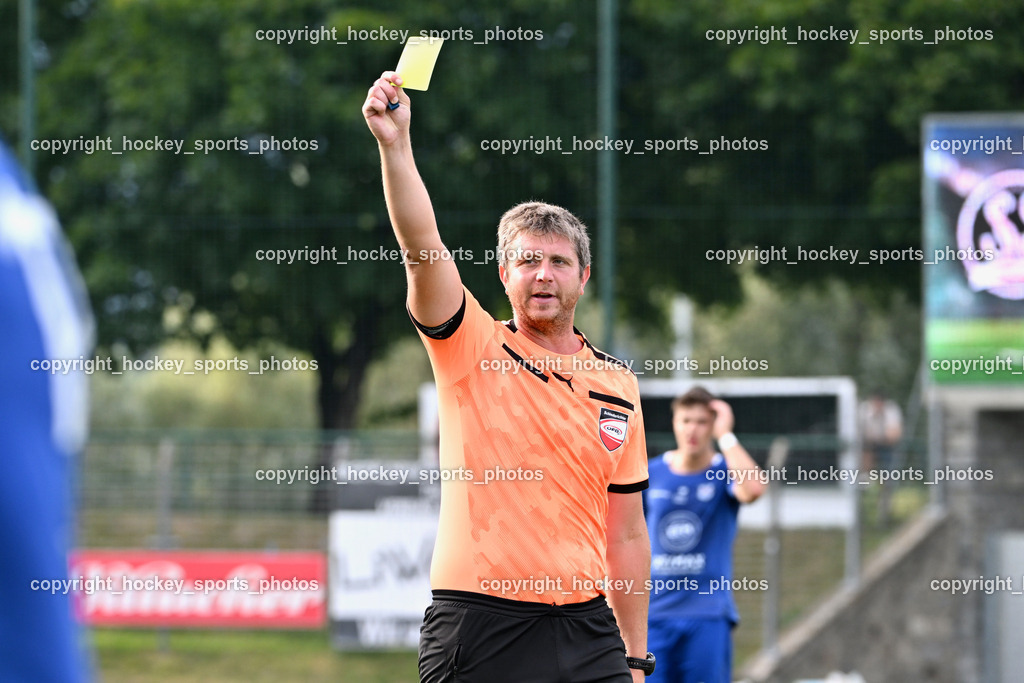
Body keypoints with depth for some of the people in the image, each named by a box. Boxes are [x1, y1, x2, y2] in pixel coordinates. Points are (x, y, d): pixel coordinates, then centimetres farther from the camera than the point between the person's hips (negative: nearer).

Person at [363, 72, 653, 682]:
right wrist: (395, 143, -27)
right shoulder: (471, 349, 3)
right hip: (478, 626, -3)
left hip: (587, 632, 3)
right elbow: (422, 249, -14)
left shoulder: (618, 385, 12)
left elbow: (627, 534, 13)